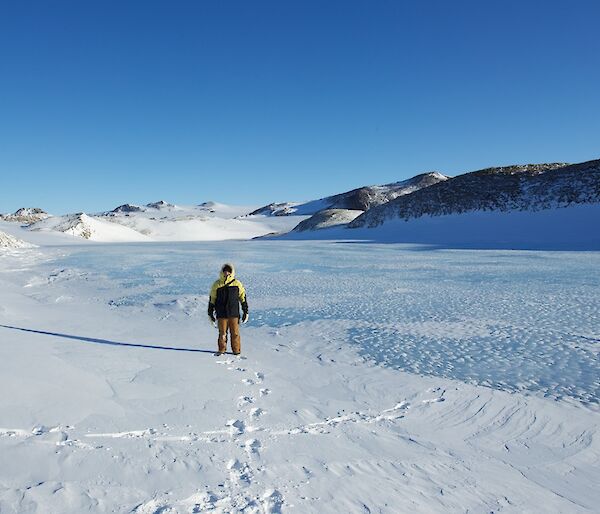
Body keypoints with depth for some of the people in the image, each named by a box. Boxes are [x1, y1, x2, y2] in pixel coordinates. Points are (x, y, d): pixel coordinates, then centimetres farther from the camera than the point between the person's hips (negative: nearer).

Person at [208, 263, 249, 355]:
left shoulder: (237, 284, 3)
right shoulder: (217, 285, 2)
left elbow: (243, 298, 9)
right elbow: (212, 299, 8)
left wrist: (245, 311, 7)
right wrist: (210, 313, 7)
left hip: (234, 314, 0)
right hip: (221, 314, 0)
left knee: (235, 333, 2)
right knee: (222, 333, 4)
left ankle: (236, 350, 14)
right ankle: (222, 349, 20)